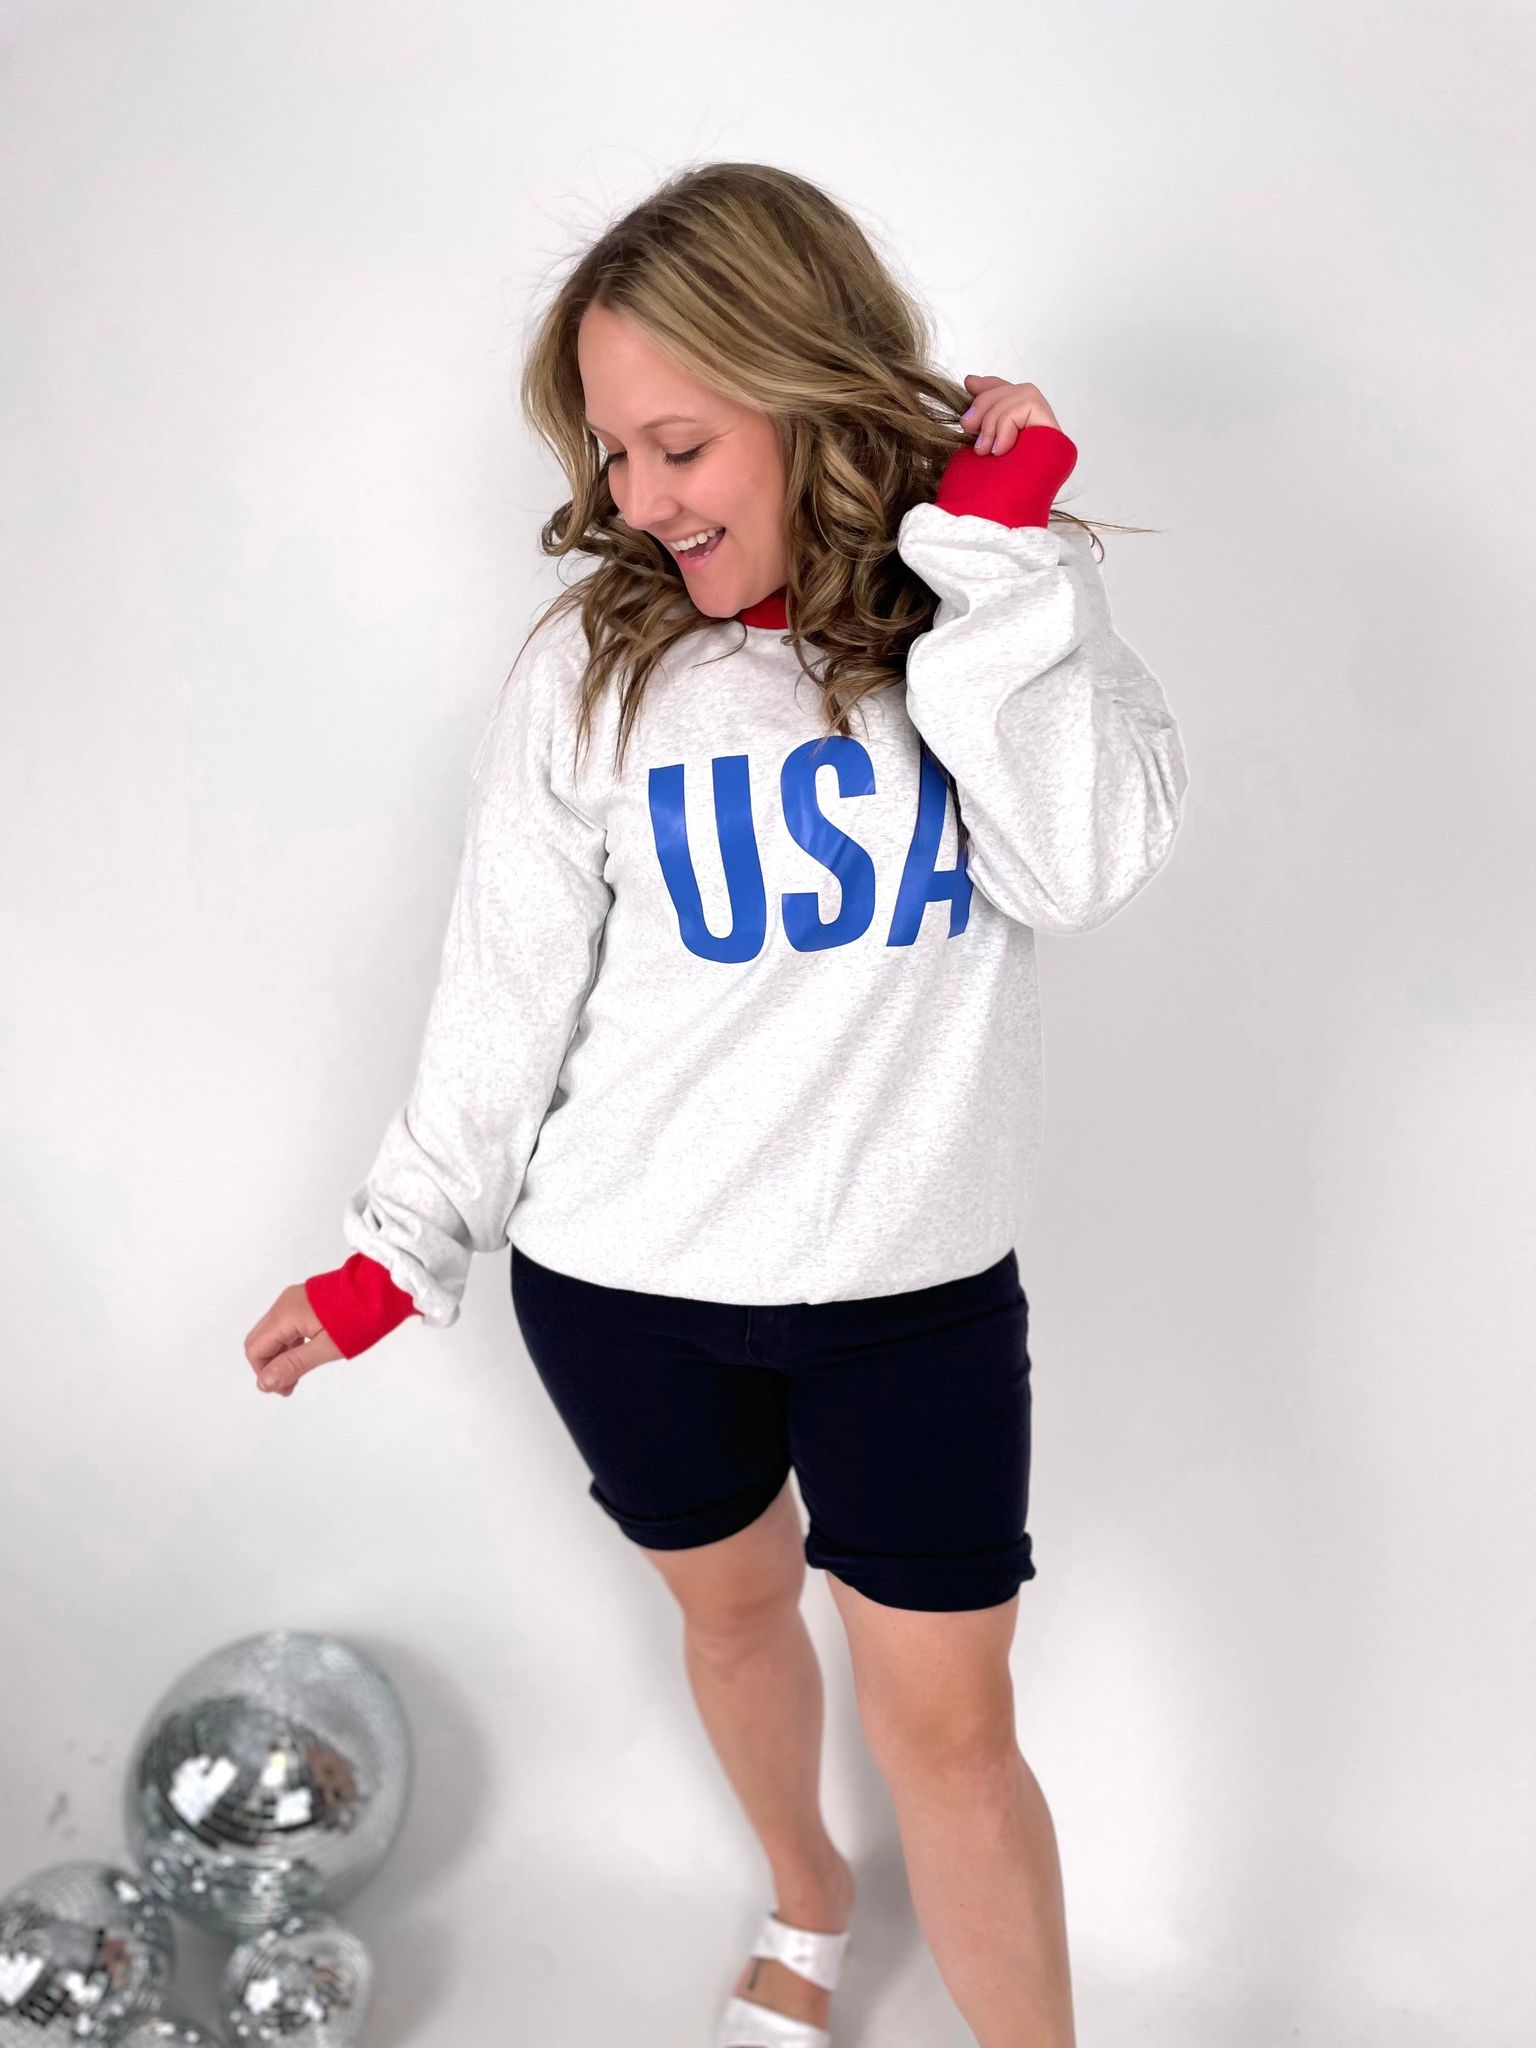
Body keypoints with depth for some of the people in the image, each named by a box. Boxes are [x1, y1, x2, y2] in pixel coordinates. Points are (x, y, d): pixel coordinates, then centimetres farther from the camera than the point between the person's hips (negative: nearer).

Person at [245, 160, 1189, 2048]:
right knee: (732, 1604, 21)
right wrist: (392, 1252, 4)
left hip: (916, 1279, -1)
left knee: (947, 1722, 4)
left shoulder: (1005, 610, -5)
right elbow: (505, 991, -1)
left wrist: (998, 543, -22)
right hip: (624, 1278, 1)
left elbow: (1084, 862, -22)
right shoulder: (589, 668, -7)